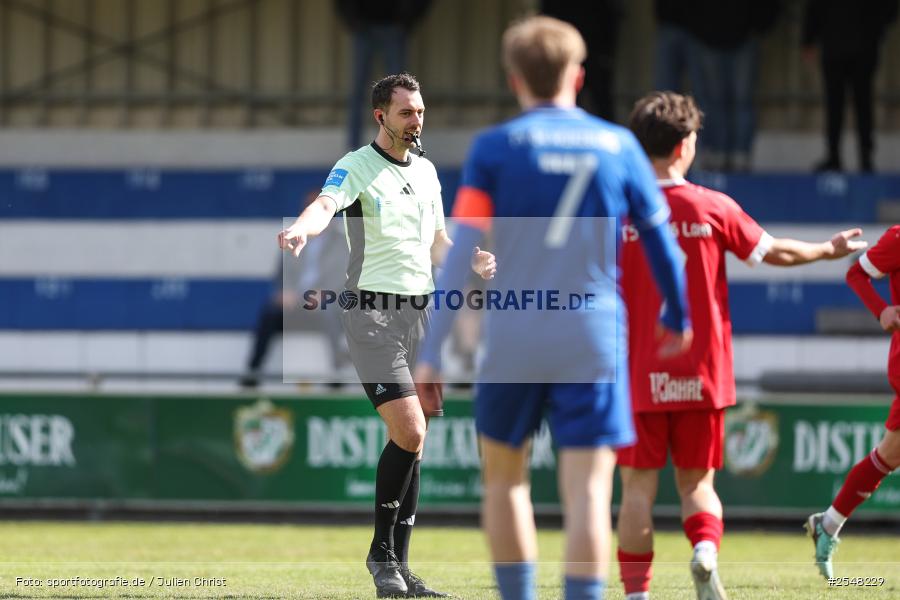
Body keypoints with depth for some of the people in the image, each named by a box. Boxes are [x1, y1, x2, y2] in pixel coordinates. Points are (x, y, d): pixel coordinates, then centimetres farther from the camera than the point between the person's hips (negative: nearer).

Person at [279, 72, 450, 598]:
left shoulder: (427, 171, 15)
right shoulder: (356, 167, -6)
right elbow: (326, 205, -26)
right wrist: (301, 230, -48)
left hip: (420, 312, 6)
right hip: (372, 312, -6)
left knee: (412, 443, 5)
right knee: (409, 434, -17)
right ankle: (382, 551, -3)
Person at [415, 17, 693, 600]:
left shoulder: (496, 147, 0)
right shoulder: (618, 145, 6)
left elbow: (462, 253, -6)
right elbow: (661, 239, 12)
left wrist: (432, 353, -6)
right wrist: (678, 317, 29)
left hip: (513, 338, 0)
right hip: (595, 337, 0)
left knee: (504, 476, 17)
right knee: (588, 491, -4)